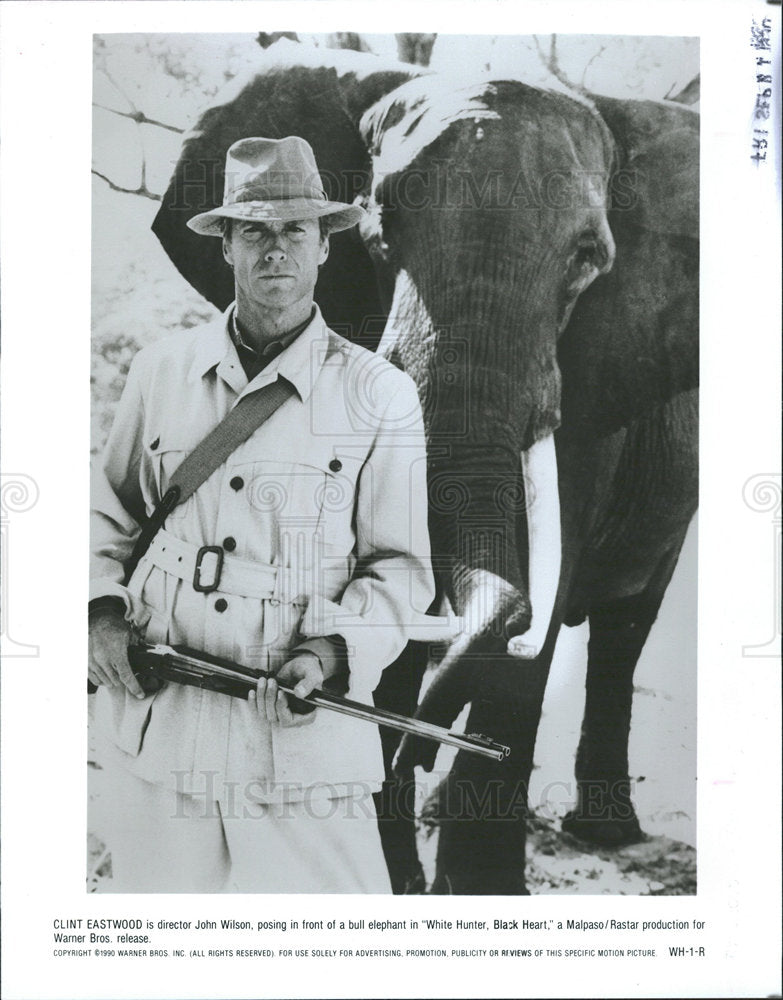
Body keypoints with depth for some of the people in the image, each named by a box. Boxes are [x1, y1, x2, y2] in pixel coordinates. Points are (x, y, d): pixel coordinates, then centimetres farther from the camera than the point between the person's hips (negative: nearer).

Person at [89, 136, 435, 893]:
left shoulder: (379, 395, -2)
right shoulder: (161, 369, 5)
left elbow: (400, 567, 1)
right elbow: (108, 509, 16)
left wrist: (334, 649, -15)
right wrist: (101, 612, 1)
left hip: (302, 735, -2)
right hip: (154, 721, 3)